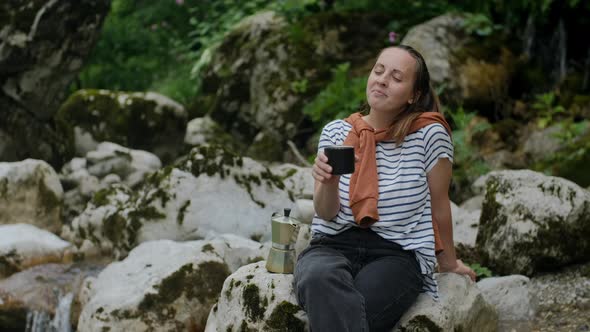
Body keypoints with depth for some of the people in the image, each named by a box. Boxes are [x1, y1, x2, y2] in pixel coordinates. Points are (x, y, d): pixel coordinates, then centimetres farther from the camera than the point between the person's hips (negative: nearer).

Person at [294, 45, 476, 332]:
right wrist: (328, 183, -21)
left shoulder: (429, 133, -3)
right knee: (318, 278, -36)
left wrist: (448, 262, 22)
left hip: (399, 253, -3)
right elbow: (326, 214, 1)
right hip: (333, 245, 3)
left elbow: (439, 203, 9)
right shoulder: (335, 132, 7)